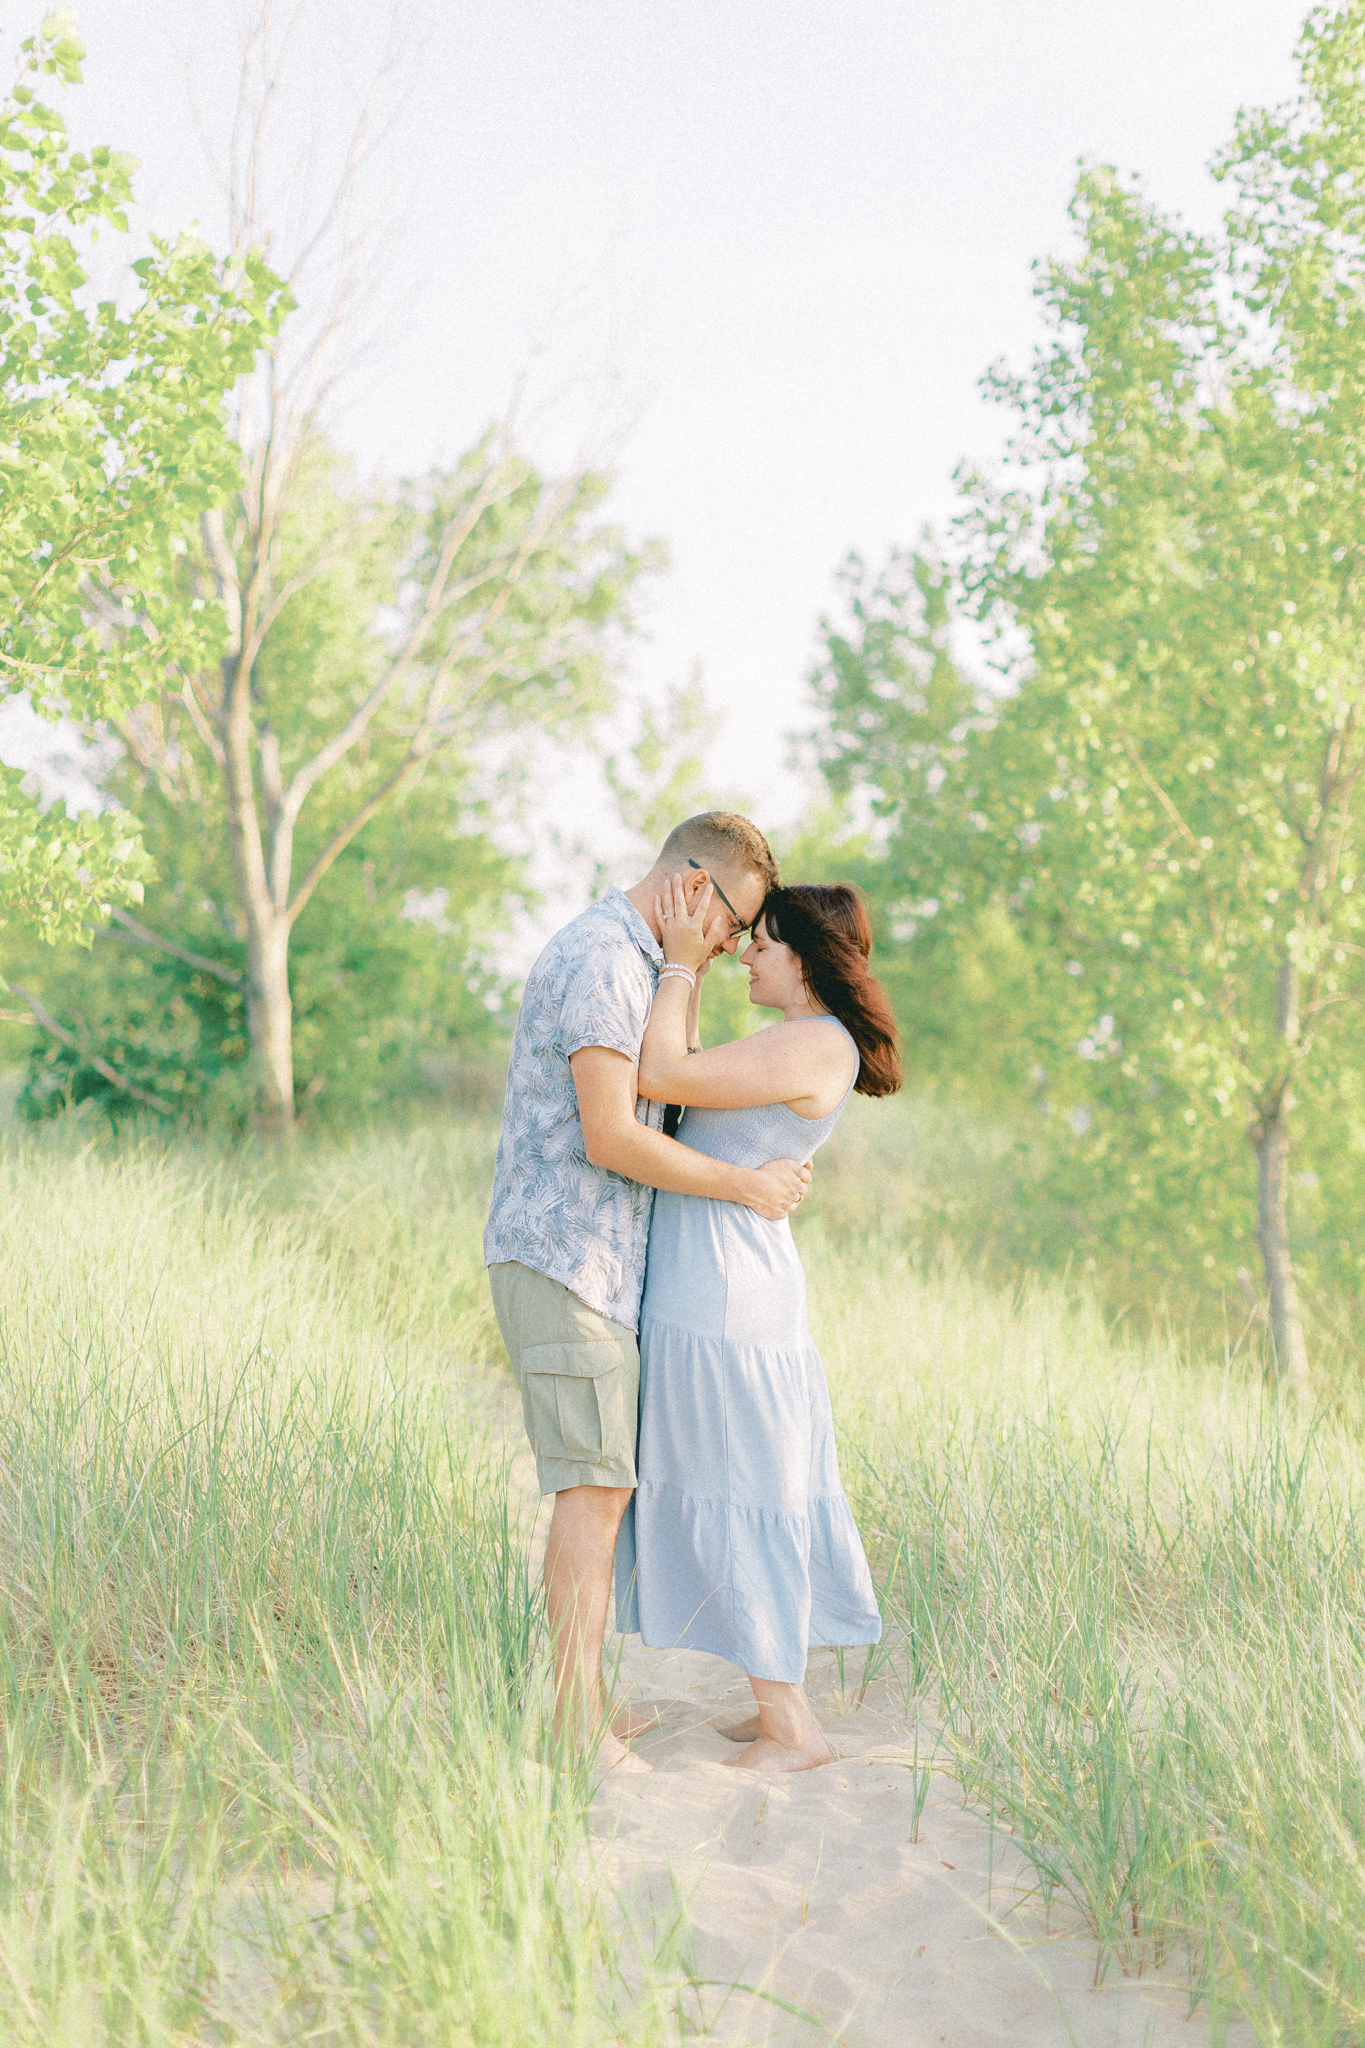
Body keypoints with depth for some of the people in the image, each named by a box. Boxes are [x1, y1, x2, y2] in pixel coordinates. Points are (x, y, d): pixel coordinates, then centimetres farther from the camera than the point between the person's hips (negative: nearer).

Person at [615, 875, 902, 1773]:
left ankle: (789, 1726, 4)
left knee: (736, 1503, -3)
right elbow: (687, 1082, 19)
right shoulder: (806, 1047, 16)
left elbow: (662, 1077, -20)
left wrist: (680, 963, -11)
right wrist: (690, 972, 14)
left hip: (725, 1297, -10)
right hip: (714, 1287, 10)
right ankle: (786, 1704, 23)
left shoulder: (814, 1043, -15)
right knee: (757, 1500, 15)